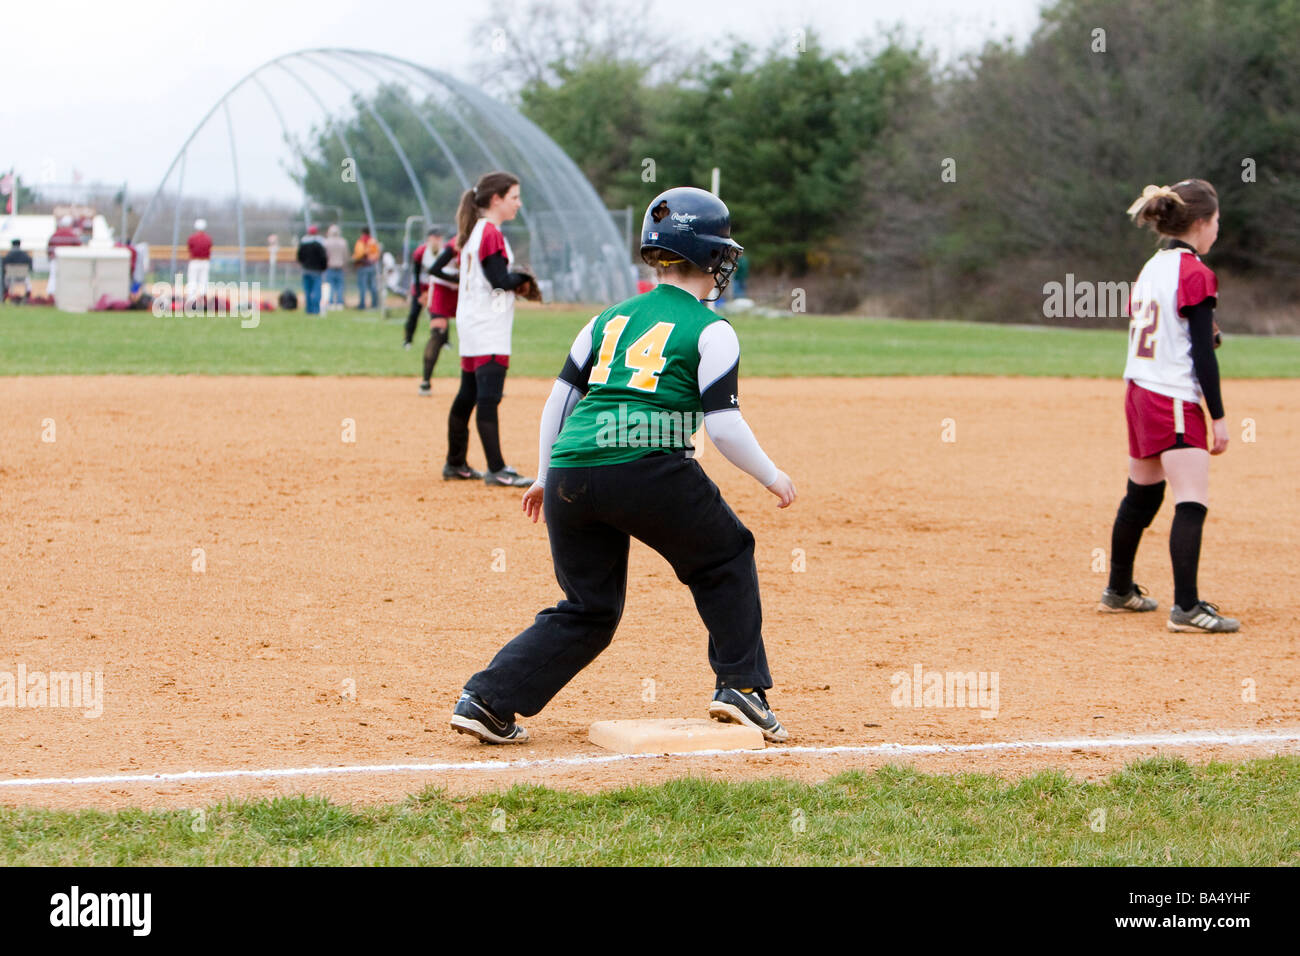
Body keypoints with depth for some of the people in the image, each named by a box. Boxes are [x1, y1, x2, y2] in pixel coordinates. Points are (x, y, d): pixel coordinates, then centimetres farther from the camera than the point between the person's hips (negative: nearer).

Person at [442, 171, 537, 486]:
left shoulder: (471, 232, 15)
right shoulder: (490, 233, -14)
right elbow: (500, 280, -19)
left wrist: (513, 283, 9)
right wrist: (523, 278, -1)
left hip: (471, 328, 10)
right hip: (488, 330, -10)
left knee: (467, 395, 15)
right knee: (489, 397, -13)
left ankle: (455, 464, 22)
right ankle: (497, 470, -16)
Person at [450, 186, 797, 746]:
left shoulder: (610, 320, 21)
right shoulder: (710, 331, 5)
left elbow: (558, 400, 21)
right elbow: (724, 426, -1)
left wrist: (545, 477, 31)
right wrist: (772, 477, 13)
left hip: (571, 470, 5)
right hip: (648, 467, -5)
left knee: (588, 609, 17)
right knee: (725, 558, 20)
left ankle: (486, 701, 7)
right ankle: (741, 686, 14)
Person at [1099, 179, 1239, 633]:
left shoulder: (1151, 268, 11)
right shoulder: (1195, 274, -14)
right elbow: (1203, 352, -16)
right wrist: (1218, 416, -13)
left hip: (1138, 393, 9)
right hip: (1176, 402, -9)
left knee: (1141, 497, 21)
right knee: (1192, 505, -11)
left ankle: (1119, 591, 32)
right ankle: (1186, 608, -17)